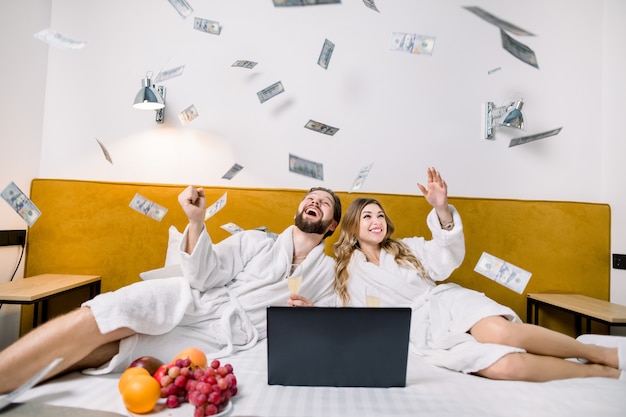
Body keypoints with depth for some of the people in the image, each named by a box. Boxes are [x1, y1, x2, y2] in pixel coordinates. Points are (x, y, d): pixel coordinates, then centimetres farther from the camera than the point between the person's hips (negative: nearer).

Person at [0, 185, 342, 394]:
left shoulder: (330, 273, 12)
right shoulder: (255, 241, 10)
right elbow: (204, 277, -3)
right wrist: (197, 220, -17)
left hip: (225, 337, -1)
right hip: (191, 301, 1)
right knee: (98, 318, -24)